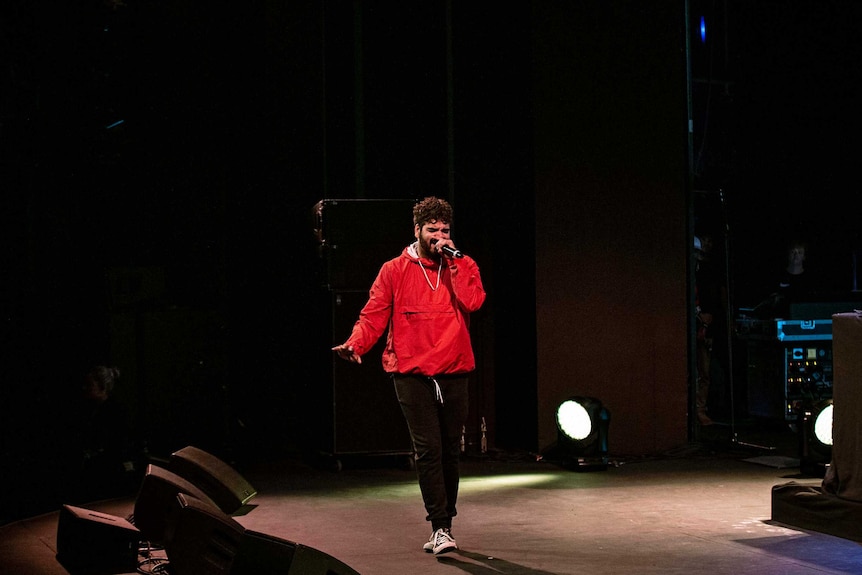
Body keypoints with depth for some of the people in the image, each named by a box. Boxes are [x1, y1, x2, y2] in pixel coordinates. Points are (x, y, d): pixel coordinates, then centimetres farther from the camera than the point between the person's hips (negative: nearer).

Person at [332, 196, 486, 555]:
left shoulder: (463, 266, 8)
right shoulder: (395, 271, 5)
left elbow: (473, 302, -10)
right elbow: (373, 315, 0)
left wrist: (452, 264, -11)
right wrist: (355, 344, -17)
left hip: (453, 371, 2)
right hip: (411, 373, -2)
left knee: (450, 451, 8)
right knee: (428, 450, -11)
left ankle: (444, 524, 20)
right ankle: (440, 528, -10)